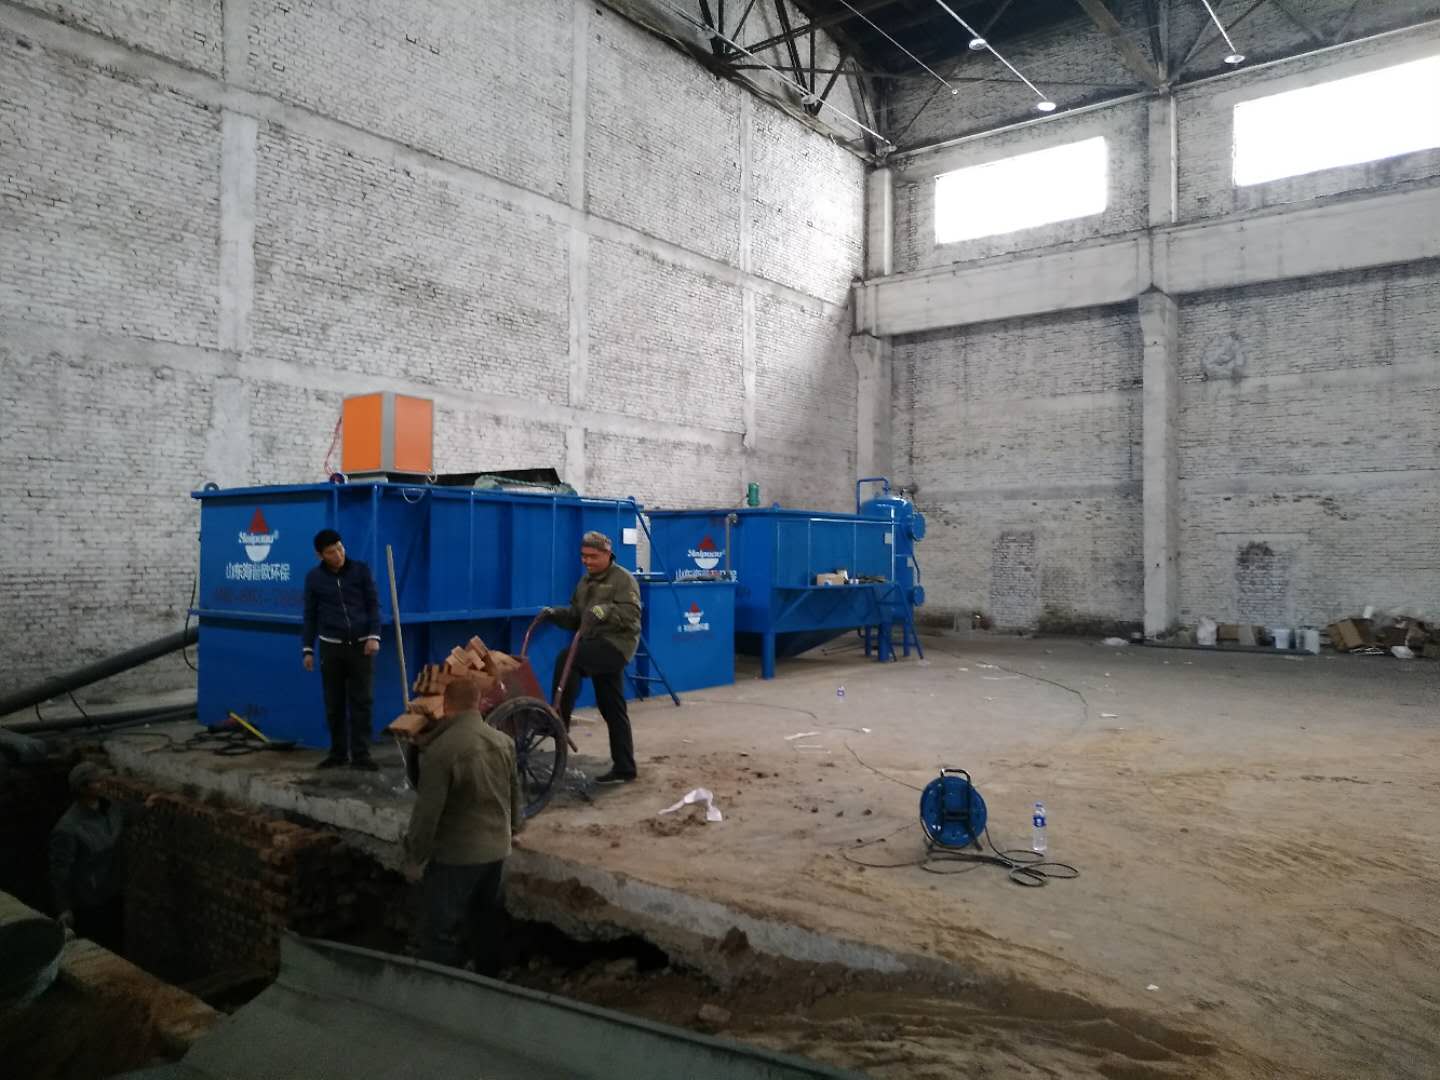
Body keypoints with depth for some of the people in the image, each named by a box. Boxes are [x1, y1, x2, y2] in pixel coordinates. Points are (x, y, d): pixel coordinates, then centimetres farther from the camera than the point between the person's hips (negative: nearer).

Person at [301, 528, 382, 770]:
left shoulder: (361, 570, -1)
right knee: (333, 704, 6)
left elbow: (373, 604, 1)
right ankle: (338, 752, 19)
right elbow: (310, 615, 9)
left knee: (362, 701, -1)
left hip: (361, 644, -1)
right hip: (331, 646, 1)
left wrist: (374, 636, -10)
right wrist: (307, 649, 5)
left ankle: (360, 754, 5)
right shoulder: (313, 577, 3)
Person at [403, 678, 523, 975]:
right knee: (488, 921, 21)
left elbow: (428, 811, -18)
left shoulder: (440, 750, -21)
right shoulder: (504, 741, -3)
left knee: (443, 931, 7)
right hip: (497, 848, 6)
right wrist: (511, 829, 26)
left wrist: (414, 858, -5)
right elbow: (515, 794, 10)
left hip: (455, 854, -6)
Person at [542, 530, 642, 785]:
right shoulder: (586, 582, 19)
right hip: (598, 647, 8)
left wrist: (607, 611, -34)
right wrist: (555, 614, 2)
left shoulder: (622, 578, -6)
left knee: (566, 660, -27)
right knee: (613, 711, 10)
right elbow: (575, 618, 20)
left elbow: (631, 615, -19)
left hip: (616, 645, -8)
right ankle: (624, 769, 16)